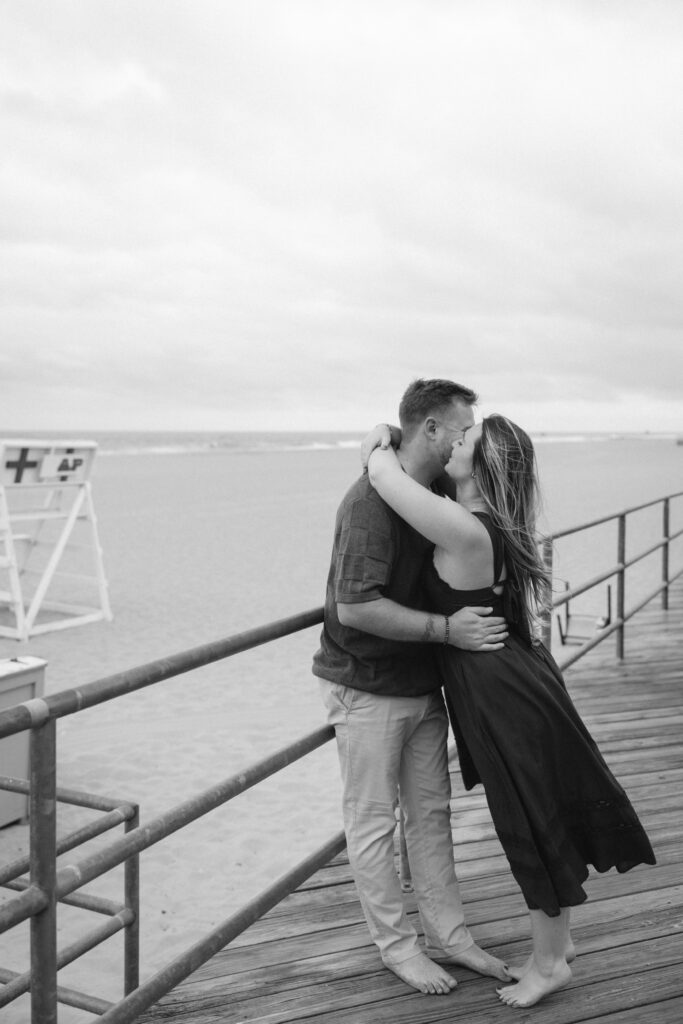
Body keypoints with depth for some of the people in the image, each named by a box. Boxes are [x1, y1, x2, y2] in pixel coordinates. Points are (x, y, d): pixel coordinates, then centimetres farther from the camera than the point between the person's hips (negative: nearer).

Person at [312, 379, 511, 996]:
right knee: (373, 823, 8)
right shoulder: (373, 501, -23)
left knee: (432, 812, 16)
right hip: (368, 688, -8)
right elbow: (354, 607, -28)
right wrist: (446, 629, -27)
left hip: (423, 684, 8)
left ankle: (447, 935, 30)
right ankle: (397, 945, 24)